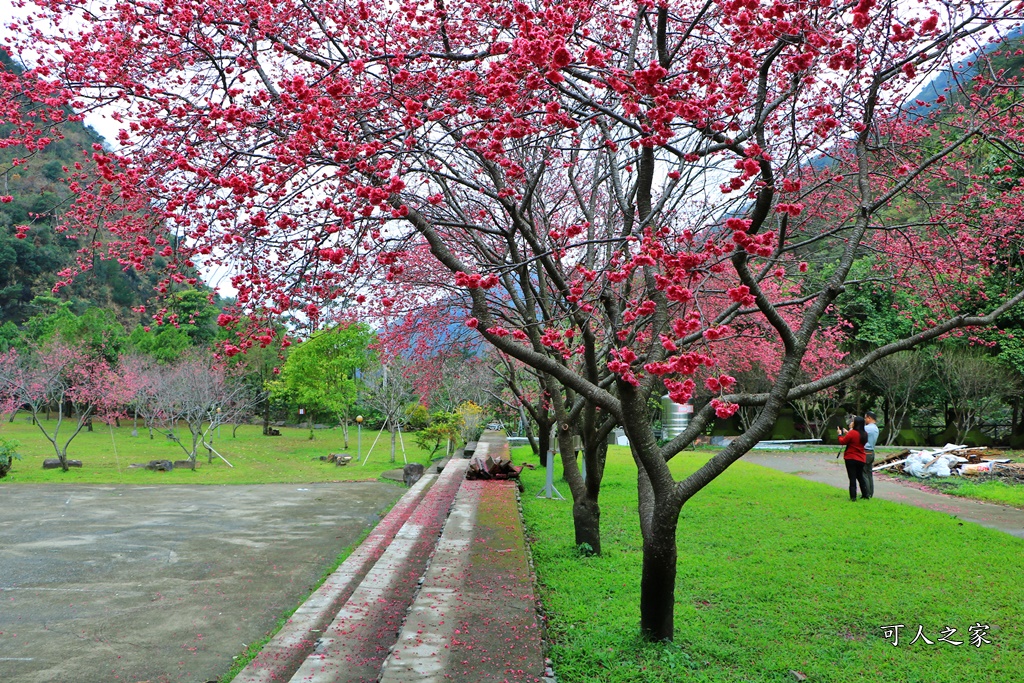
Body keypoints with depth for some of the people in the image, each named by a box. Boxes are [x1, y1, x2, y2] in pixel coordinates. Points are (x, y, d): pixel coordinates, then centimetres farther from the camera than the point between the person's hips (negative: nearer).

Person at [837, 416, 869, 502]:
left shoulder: (852, 433, -18)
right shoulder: (864, 434, 4)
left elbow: (843, 441, -9)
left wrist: (840, 433, 6)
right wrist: (847, 433, 17)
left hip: (851, 459, -6)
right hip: (861, 459, 6)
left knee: (852, 478, -2)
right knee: (860, 477, 20)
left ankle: (853, 497, -3)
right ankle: (865, 494, 26)